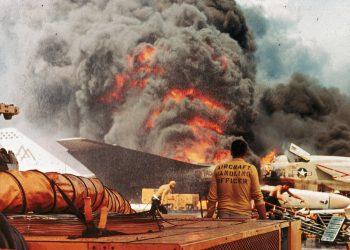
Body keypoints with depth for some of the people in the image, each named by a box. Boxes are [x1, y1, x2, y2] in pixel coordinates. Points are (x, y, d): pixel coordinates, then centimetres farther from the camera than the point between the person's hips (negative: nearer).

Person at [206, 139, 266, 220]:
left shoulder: (219, 168, 5)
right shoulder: (250, 169, -1)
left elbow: (212, 198, 5)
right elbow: (257, 197, -4)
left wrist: (209, 219, 11)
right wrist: (264, 219, 1)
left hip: (223, 216, 2)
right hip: (243, 216, -2)